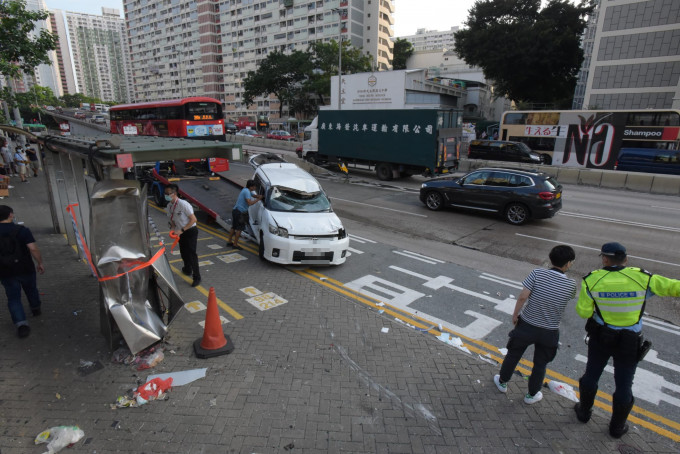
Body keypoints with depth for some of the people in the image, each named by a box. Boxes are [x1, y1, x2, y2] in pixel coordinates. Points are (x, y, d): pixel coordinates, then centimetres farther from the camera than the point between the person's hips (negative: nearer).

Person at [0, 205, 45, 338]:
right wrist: (40, 263, -10)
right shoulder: (22, 230, -14)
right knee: (31, 290, 23)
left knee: (13, 298, 8)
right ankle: (36, 309, 46)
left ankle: (21, 324, -3)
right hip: (25, 269, -1)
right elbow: (33, 248, -22)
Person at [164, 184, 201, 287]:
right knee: (183, 252, 19)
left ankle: (196, 277, -4)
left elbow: (193, 219, -22)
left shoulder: (183, 204, -23)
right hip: (181, 232, 8)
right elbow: (172, 220, 14)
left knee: (191, 253, -10)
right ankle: (188, 270, 43)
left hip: (191, 231, -8)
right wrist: (173, 228, -7)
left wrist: (182, 230, -23)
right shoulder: (169, 206, 1)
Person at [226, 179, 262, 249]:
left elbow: (253, 195, 26)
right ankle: (235, 244, 3)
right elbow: (249, 203, -26)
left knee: (234, 227, 17)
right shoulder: (246, 191, -17)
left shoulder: (246, 190, 13)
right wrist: (258, 199, -16)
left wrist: (259, 196, 7)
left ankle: (229, 241, 27)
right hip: (239, 212, -10)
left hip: (235, 210, 10)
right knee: (239, 228, -3)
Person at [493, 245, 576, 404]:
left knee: (513, 355, 21)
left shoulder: (537, 273, -18)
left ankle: (502, 382, 40)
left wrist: (515, 314, -5)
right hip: (549, 331, 1)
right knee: (540, 364, 22)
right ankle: (532, 394, 38)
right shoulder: (571, 285, -13)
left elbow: (522, 297, -19)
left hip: (526, 325, -1)